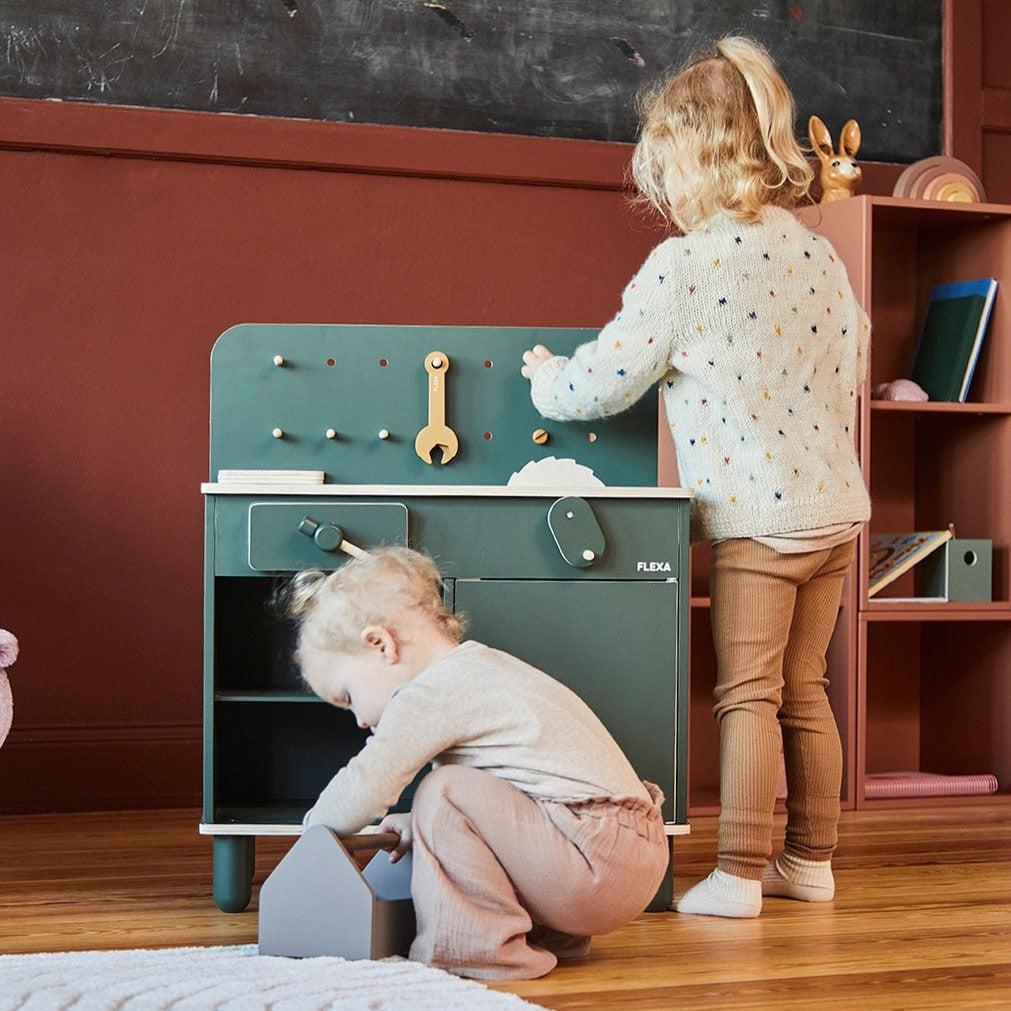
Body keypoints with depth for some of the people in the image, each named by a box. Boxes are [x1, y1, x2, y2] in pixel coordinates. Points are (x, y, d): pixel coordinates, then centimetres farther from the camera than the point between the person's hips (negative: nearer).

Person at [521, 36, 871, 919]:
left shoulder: (683, 264, -13)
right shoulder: (820, 256, 7)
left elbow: (602, 382, -6)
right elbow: (851, 376, 14)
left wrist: (546, 375, 14)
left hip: (755, 518, -7)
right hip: (837, 507, 7)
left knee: (748, 694, -2)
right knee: (804, 690, 14)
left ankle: (739, 874, 0)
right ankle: (812, 858, 21)